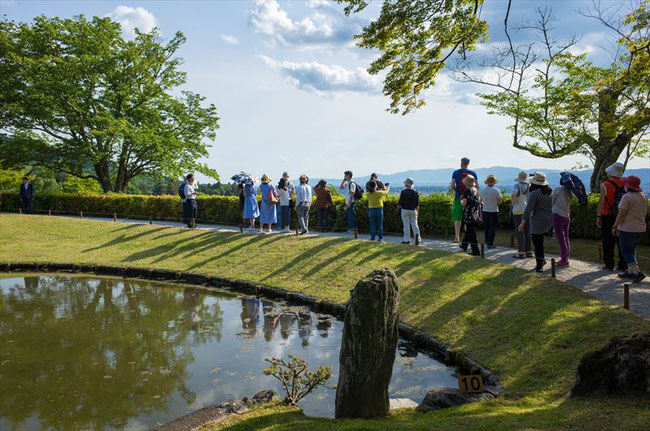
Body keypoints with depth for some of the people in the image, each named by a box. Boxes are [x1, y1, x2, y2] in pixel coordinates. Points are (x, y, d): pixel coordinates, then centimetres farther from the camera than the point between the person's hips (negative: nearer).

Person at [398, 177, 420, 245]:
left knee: (406, 225, 2)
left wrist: (399, 205, 12)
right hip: (413, 210, 4)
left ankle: (407, 240, 5)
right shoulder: (415, 192, 4)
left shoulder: (403, 192, -10)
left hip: (405, 210, -4)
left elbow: (400, 202, -9)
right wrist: (417, 210, 18)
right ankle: (417, 237, -12)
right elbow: (418, 203, 7)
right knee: (414, 224, 7)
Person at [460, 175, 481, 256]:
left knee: (471, 232, -3)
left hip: (469, 215, -7)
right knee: (468, 231, 22)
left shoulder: (467, 192, -14)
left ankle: (476, 251, -4)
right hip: (476, 215, 7)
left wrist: (461, 199, 3)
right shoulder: (477, 191, 7)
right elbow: (479, 202, 13)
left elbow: (464, 203, -15)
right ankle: (464, 245, 38)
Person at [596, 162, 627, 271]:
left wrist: (598, 216, -9)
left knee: (608, 242, 4)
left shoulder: (605, 185, -10)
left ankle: (609, 264, 6)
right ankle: (623, 265, 14)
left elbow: (601, 202, -13)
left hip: (608, 217, -4)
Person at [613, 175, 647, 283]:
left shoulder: (626, 197, -18)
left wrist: (615, 227, -10)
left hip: (628, 229, -8)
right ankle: (630, 271, 21)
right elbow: (645, 212, 16)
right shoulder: (643, 196, 8)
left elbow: (621, 214, -18)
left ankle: (637, 272, -11)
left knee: (626, 251, -1)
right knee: (631, 250, 19)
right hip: (641, 228, 8)